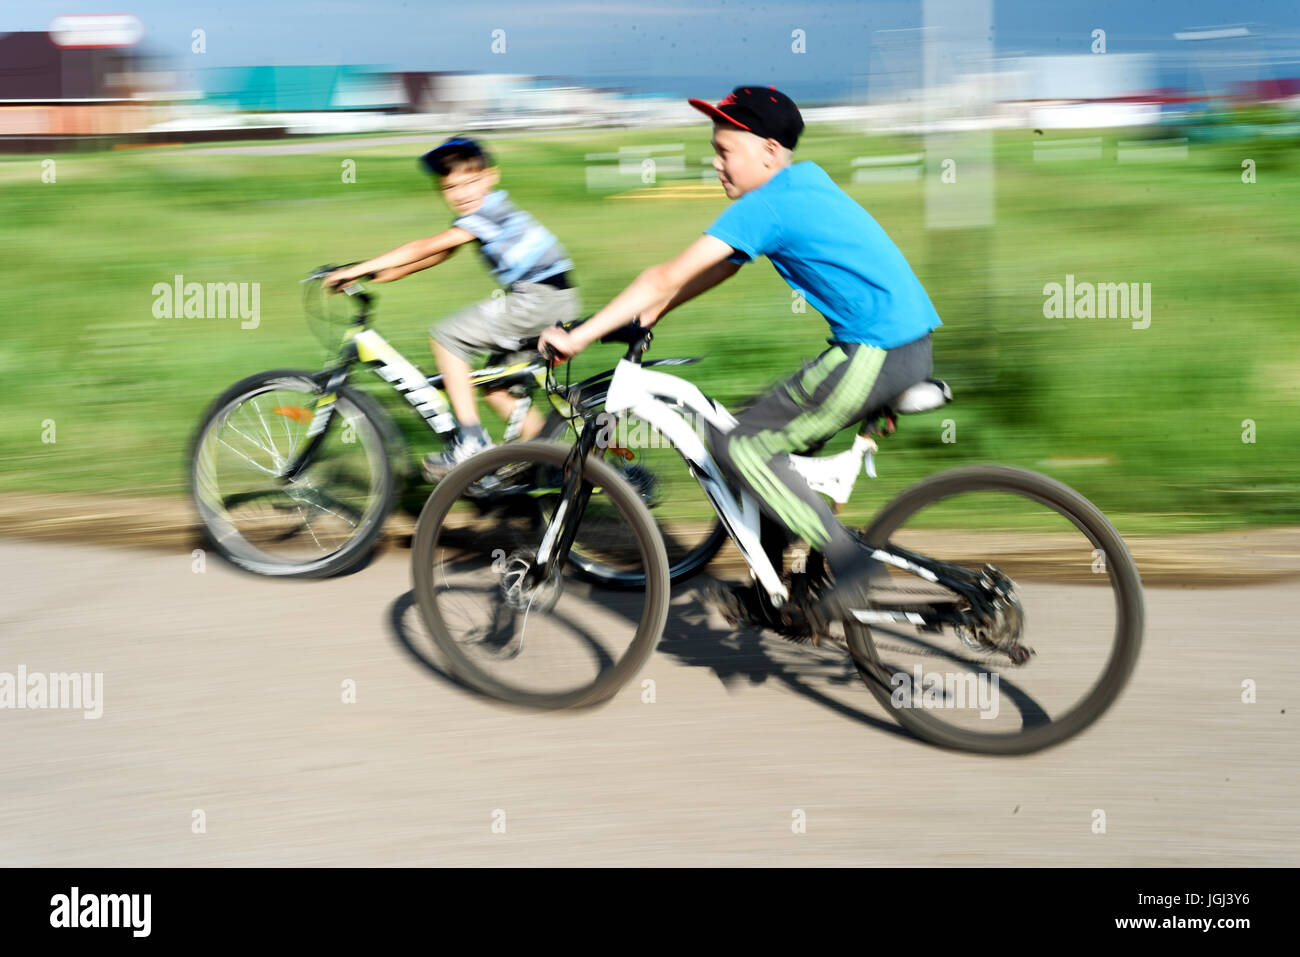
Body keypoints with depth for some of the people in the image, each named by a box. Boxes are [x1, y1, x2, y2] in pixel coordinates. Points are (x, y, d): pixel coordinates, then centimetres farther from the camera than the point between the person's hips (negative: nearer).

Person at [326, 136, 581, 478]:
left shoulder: (490, 212, -13)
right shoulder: (490, 211, 17)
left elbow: (425, 248, -18)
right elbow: (435, 255, 18)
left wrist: (357, 269, -17)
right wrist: (378, 275, 10)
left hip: (539, 296, -10)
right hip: (557, 302, 10)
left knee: (446, 337, -9)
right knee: (497, 386, 16)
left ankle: (471, 443, -12)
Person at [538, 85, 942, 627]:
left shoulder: (767, 205, -11)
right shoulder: (803, 186, 19)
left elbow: (668, 278, -12)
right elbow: (717, 270, 25)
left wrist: (577, 338, -9)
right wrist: (646, 316, 23)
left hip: (876, 355, -10)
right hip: (909, 344, 10)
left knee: (739, 447, -4)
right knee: (779, 441, 20)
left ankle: (849, 560, -6)